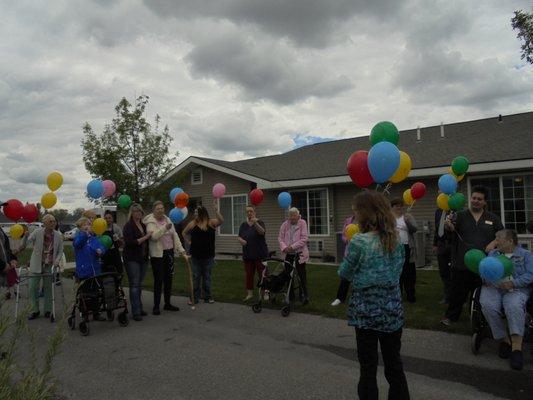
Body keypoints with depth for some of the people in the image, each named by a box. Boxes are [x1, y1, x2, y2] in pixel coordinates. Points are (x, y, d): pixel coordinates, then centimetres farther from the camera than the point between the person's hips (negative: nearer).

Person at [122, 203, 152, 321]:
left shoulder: (143, 225, 13)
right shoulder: (128, 226, -8)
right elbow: (130, 243, -19)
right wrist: (145, 237, -17)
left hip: (143, 258, 7)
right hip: (132, 259, -6)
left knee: (139, 284, 12)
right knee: (134, 285, -5)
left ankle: (139, 308, 20)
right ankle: (136, 312, -3)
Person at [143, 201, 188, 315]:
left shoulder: (168, 220, 10)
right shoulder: (151, 222, -8)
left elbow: (175, 236, 9)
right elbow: (154, 236, -24)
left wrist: (181, 249, 2)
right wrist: (165, 228, -36)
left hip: (169, 253, 6)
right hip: (157, 254, -6)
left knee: (168, 279, 12)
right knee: (158, 280, -2)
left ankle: (167, 304, 24)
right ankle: (156, 306, 9)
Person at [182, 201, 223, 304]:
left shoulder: (211, 222, -6)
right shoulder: (192, 223, -2)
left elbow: (221, 221, -24)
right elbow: (184, 233, 12)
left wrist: (216, 210, -34)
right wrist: (189, 241, 2)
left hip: (208, 255, -1)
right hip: (196, 255, 1)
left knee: (207, 276, 11)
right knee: (196, 277, 9)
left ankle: (208, 297, 22)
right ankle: (195, 297, 17)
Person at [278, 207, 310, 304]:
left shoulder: (302, 223, -4)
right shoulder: (285, 224, 5)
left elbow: (304, 238, -10)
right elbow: (280, 237, 6)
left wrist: (293, 246, -15)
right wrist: (284, 247, -11)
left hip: (300, 253, -4)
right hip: (288, 253, 4)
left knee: (301, 274, -5)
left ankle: (305, 295, 4)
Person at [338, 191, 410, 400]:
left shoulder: (359, 241, -18)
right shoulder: (397, 239, 0)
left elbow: (344, 273, -6)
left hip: (367, 310, -5)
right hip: (393, 309, 5)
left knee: (368, 364, 8)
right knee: (394, 362, 19)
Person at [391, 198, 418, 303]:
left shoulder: (409, 217, 5)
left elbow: (414, 229, -6)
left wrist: (407, 222, -22)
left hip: (407, 247, 0)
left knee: (409, 272, 2)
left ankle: (410, 295, 11)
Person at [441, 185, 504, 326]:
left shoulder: (493, 218, 9)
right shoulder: (460, 216, 2)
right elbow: (451, 228, -15)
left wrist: (494, 243, -9)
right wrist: (448, 225, -38)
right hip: (462, 263, -1)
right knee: (457, 292, 6)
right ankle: (451, 316, 20)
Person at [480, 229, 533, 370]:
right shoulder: (492, 254, 26)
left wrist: (513, 283, -15)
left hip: (516, 289, -2)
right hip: (493, 287, 3)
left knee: (514, 307, -37)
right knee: (488, 306, -31)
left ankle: (517, 348, -35)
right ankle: (504, 340, -15)